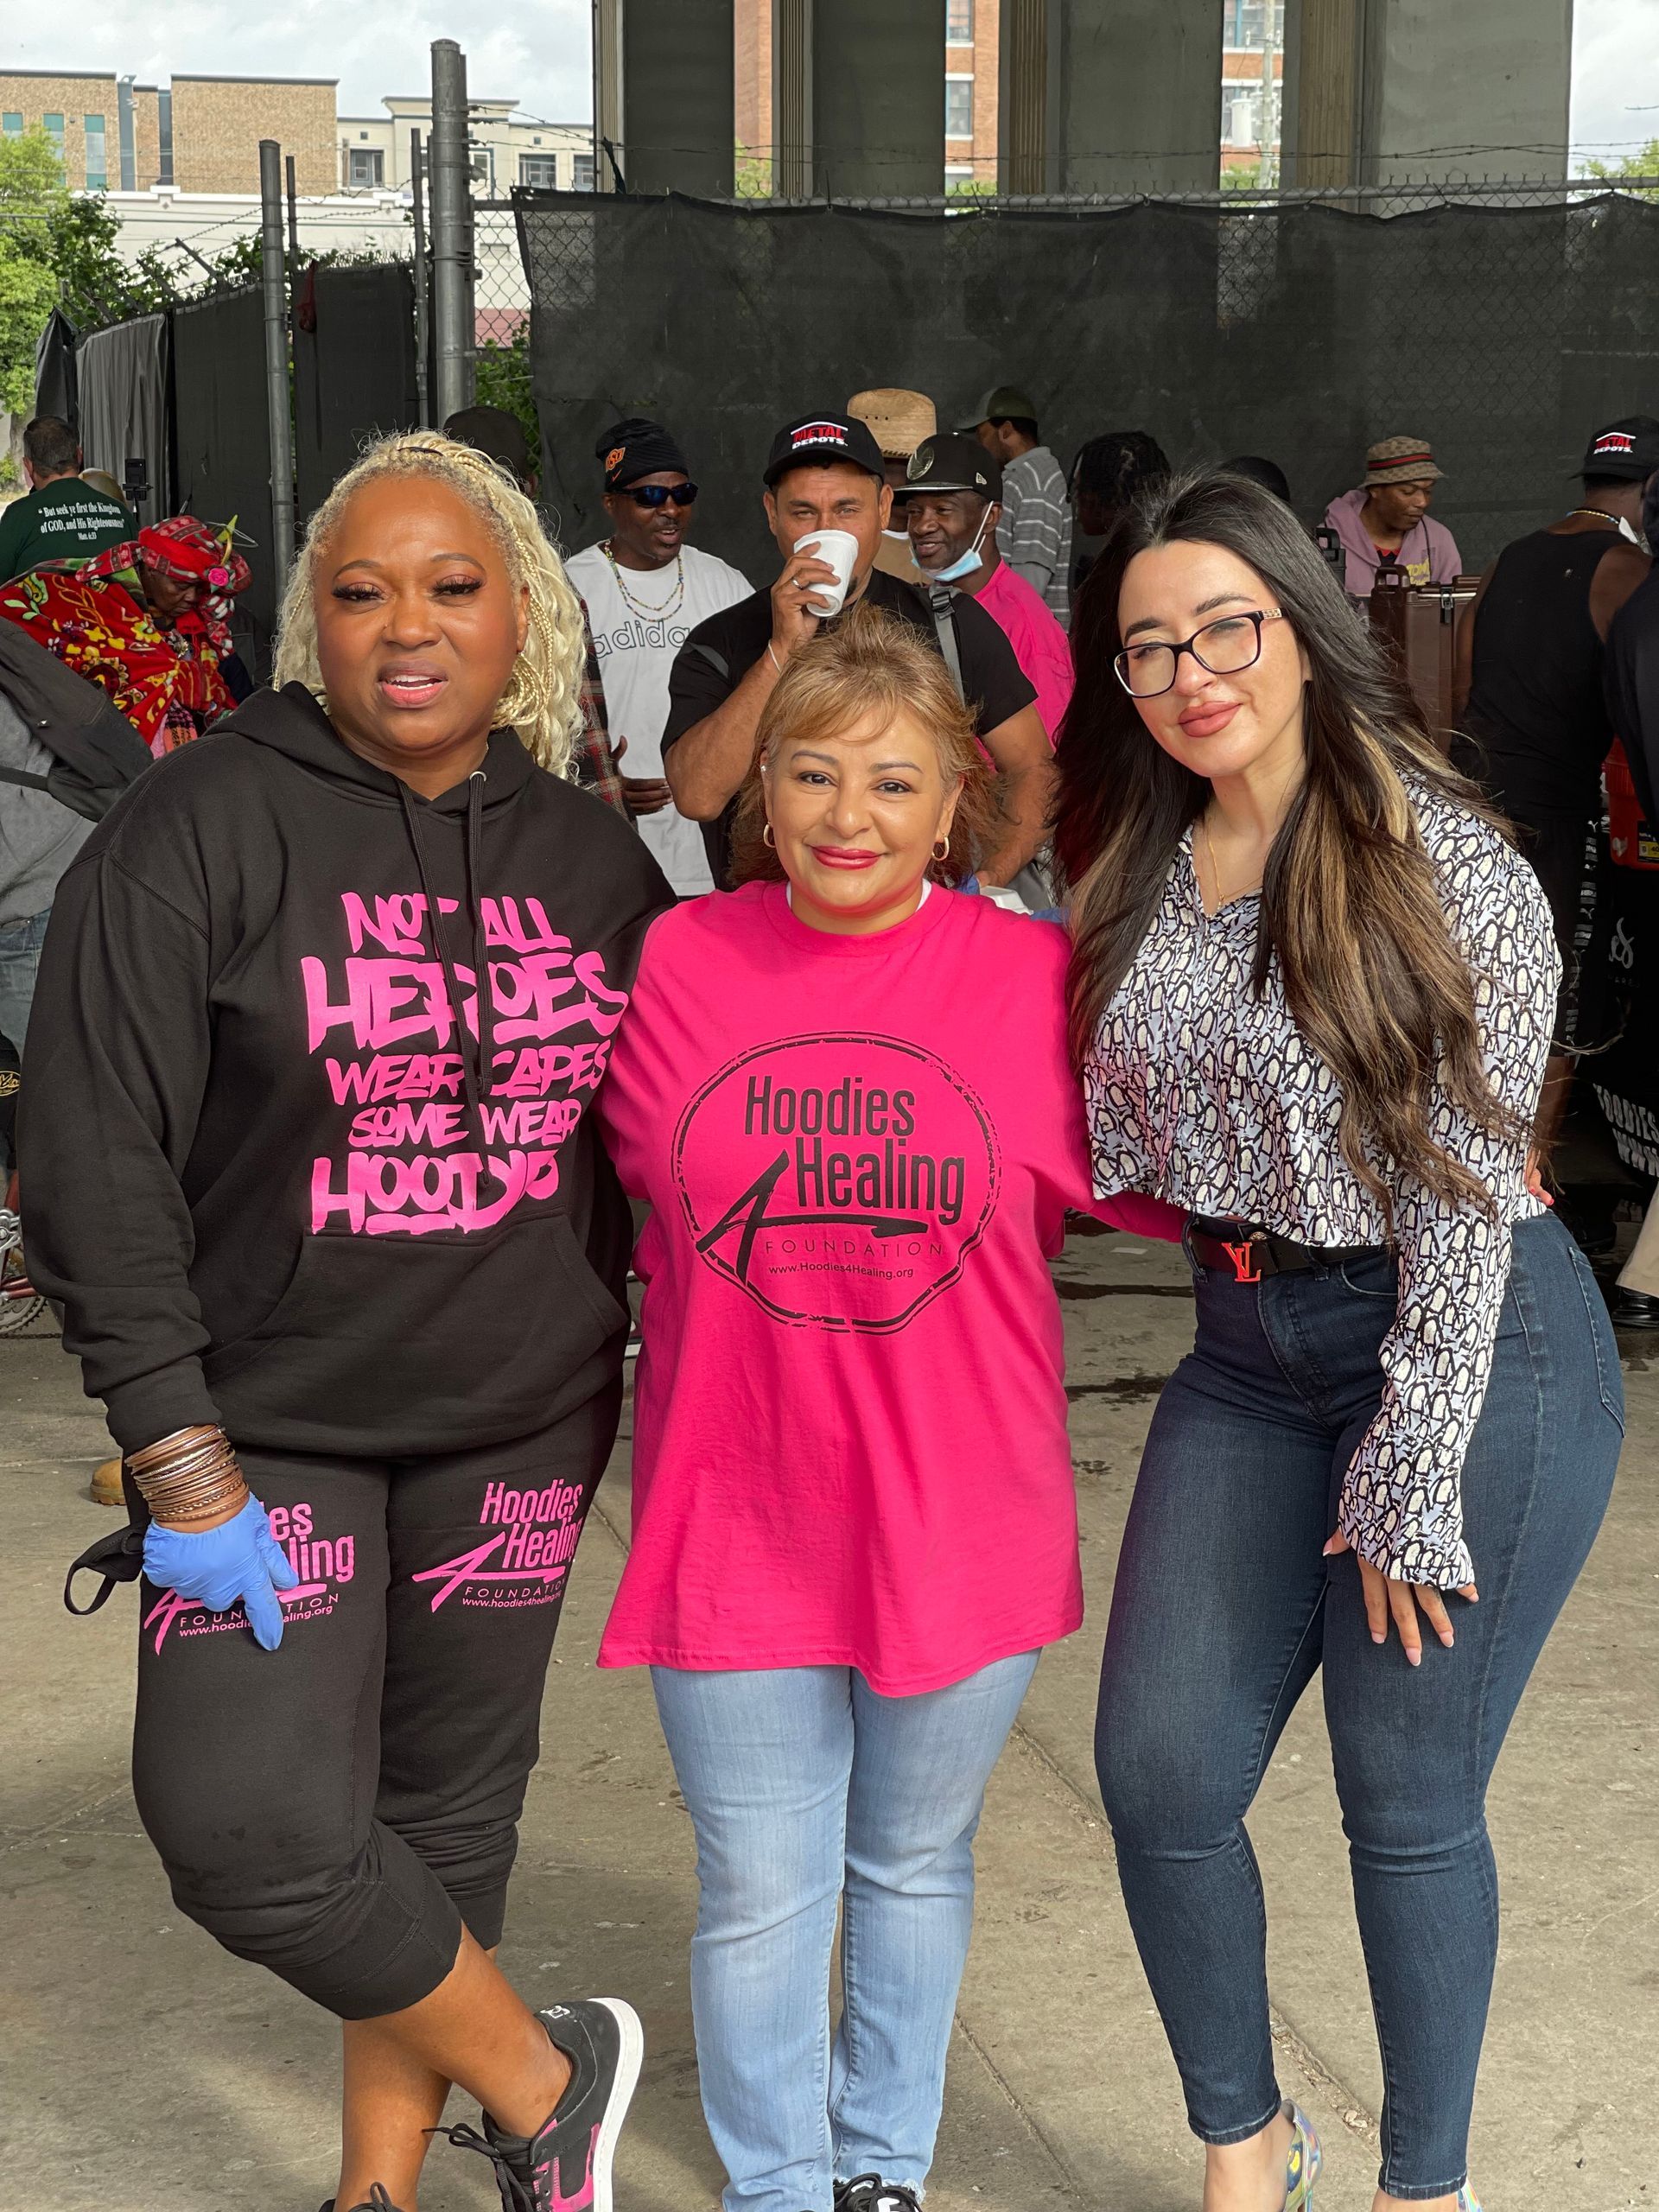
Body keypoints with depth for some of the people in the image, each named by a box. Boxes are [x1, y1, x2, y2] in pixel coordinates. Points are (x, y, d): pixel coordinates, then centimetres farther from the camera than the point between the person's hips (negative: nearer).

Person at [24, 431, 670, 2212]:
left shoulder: (592, 859, 4)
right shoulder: (203, 826, -10)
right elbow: (97, 1161, -13)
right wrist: (183, 1467, -16)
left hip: (518, 1423, 3)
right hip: (269, 1423, -3)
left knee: (448, 1812, 10)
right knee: (253, 1829, -13)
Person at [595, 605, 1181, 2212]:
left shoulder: (1033, 975, -8)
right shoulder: (672, 966, -5)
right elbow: (586, 1168, 10)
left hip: (959, 1520, 0)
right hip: (736, 1521, 0)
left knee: (915, 1865, 19)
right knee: (759, 1893, 10)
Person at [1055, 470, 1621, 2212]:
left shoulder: (1442, 864, -13)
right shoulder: (1139, 872, 6)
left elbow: (1464, 1188, -14)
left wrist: (1409, 1483, -14)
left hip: (1475, 1352, -6)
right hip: (1248, 1355, 6)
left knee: (1407, 1804, 4)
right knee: (1158, 1778, 5)